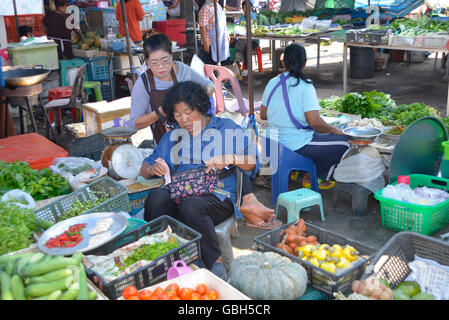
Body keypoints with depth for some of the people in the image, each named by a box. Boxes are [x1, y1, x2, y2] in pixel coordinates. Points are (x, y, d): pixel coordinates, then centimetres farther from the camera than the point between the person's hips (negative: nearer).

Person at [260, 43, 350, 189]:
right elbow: (314, 122, -22)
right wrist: (335, 131, -5)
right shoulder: (305, 86, -16)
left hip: (273, 143, 8)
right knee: (343, 141, 5)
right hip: (297, 144, -8)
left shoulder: (272, 83, 3)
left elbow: (263, 115, 10)